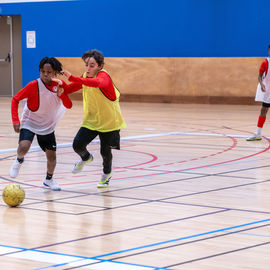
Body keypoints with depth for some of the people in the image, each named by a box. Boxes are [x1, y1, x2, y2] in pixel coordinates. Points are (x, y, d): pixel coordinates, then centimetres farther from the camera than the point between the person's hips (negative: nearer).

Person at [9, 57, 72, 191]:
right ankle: (19, 160, 7)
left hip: (47, 126, 4)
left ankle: (49, 179, 34)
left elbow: (69, 105, -6)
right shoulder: (34, 85, -21)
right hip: (29, 123, -4)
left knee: (52, 155, 6)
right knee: (24, 147, -28)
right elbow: (15, 99, -15)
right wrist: (15, 120, -23)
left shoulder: (59, 85, -8)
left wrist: (61, 94, -26)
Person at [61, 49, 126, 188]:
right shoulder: (85, 76, -2)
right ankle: (86, 158, 26)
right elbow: (69, 89, 8)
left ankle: (107, 174, 34)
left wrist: (72, 77, -58)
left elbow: (97, 83, -49)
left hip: (109, 121, -5)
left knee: (105, 151, 0)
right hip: (91, 120, 5)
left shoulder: (103, 75, -24)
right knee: (77, 145, -11)